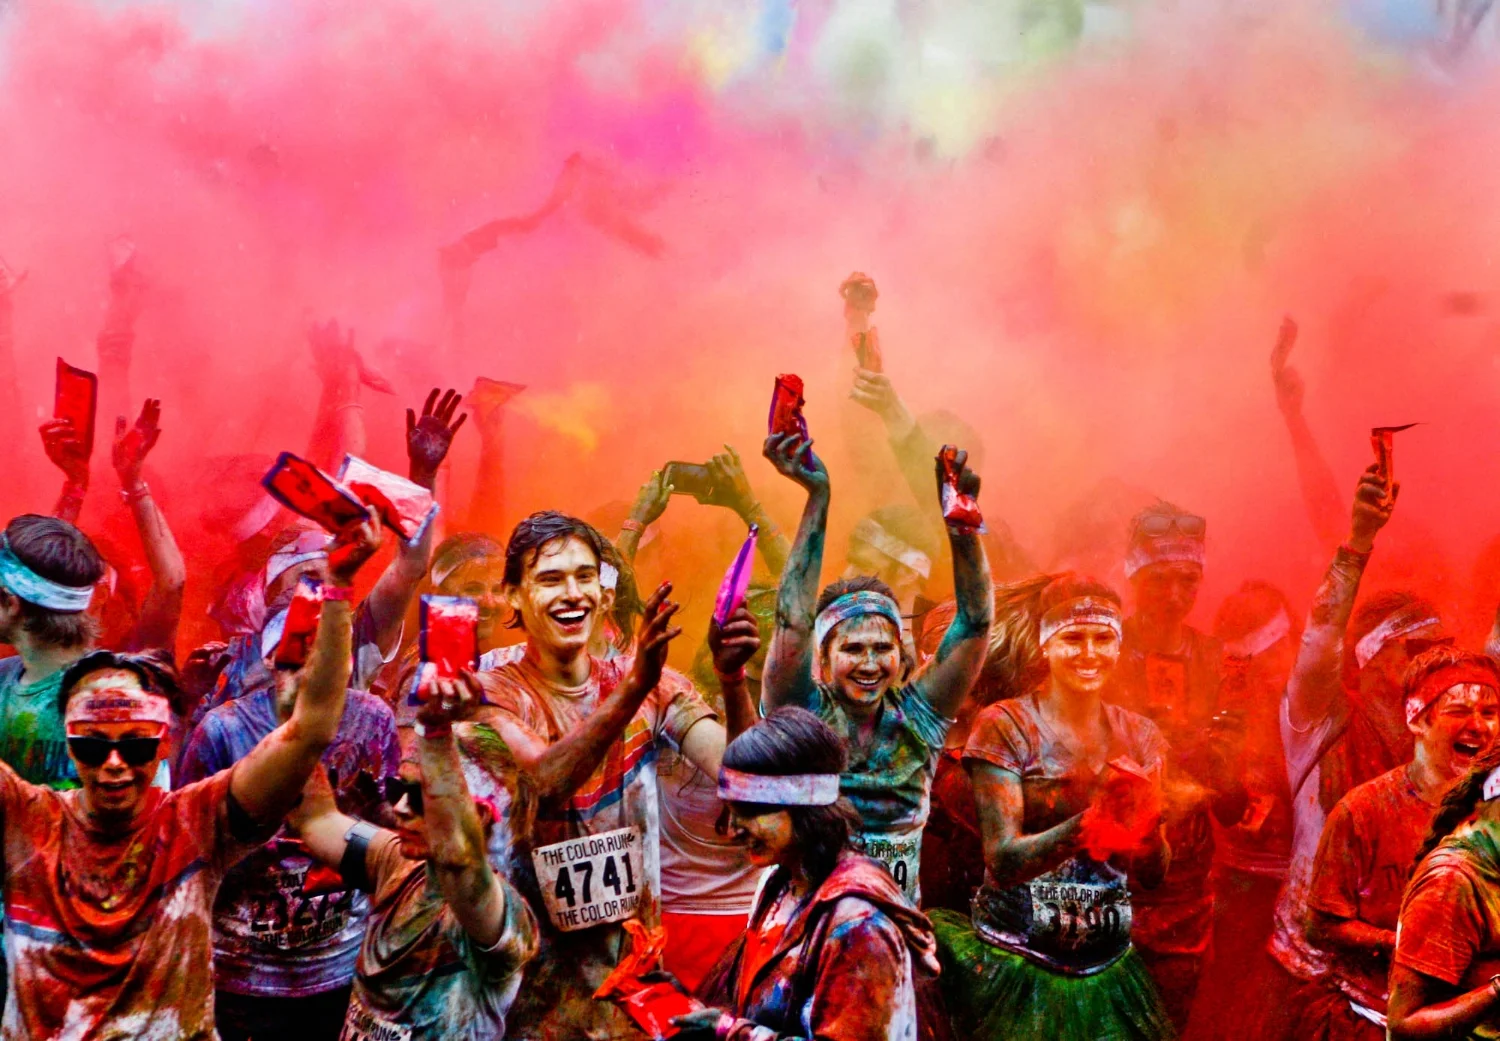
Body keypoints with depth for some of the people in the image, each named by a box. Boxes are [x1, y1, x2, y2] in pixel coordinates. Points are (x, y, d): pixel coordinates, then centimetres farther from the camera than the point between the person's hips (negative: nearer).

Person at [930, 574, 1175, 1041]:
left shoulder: (1139, 736, 4)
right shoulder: (1006, 726, -8)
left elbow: (1152, 875, 1)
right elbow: (1002, 862, -15)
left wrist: (1147, 820, -20)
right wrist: (1088, 823, -30)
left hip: (1107, 966, 4)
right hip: (1016, 964, -4)